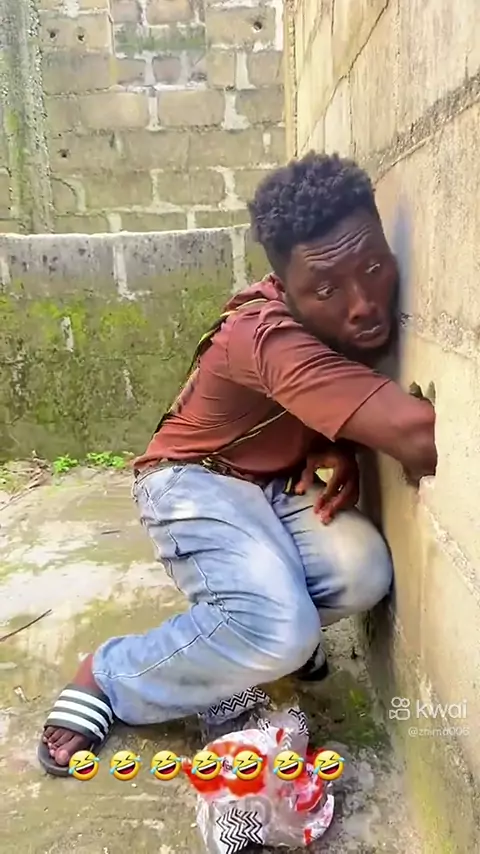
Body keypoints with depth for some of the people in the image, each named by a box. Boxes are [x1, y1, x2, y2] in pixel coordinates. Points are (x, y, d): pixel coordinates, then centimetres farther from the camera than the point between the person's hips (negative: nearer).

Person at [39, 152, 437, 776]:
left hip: (279, 484, 7)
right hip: (197, 480, -6)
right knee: (277, 637, -28)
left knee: (363, 575, -22)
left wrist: (342, 454, -15)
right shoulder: (269, 335, -36)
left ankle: (236, 634, 10)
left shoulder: (367, 315, -9)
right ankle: (106, 680, 0)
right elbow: (418, 435, -46)